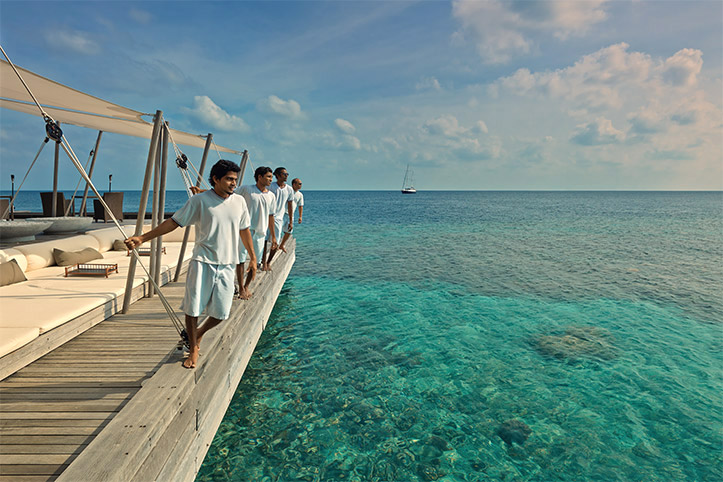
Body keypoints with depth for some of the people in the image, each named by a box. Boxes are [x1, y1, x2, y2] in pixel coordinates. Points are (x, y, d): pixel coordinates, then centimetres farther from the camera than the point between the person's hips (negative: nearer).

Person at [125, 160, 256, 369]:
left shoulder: (239, 202, 6)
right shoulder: (199, 200, -5)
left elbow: (244, 230, 16)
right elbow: (173, 222, -1)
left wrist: (253, 258, 18)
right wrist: (142, 238, -7)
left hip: (227, 265, 3)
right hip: (202, 261, -3)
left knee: (221, 313, 3)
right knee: (192, 308, -3)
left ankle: (198, 335, 35)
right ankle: (193, 350, 21)